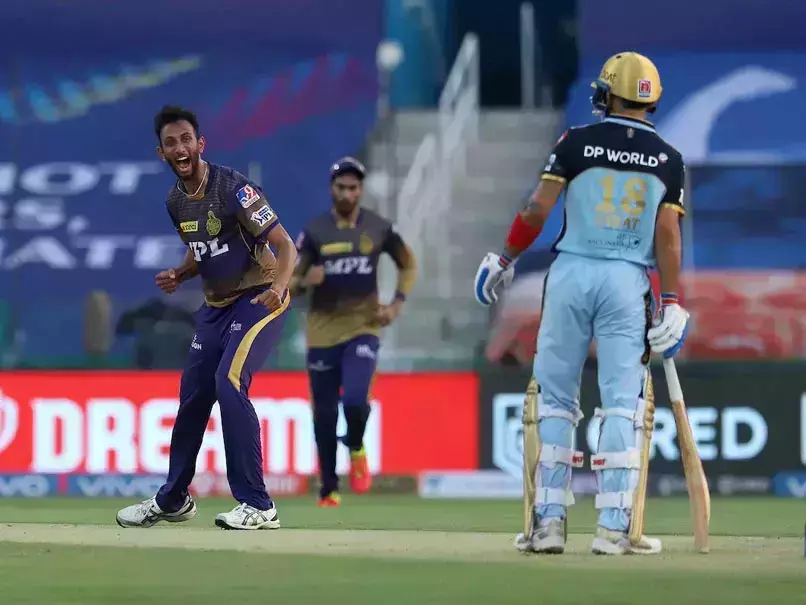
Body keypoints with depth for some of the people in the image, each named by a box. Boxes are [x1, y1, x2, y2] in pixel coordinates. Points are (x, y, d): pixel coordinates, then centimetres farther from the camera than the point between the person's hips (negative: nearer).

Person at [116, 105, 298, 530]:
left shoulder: (233, 188, -20)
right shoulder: (176, 201, 4)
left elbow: (285, 246, -22)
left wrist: (277, 287, -41)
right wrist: (178, 276, -1)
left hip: (259, 299, -8)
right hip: (216, 305, 8)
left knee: (229, 384, -24)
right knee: (192, 395, 11)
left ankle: (258, 507, -21)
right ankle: (173, 500, 30)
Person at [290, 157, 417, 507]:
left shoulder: (379, 229, 0)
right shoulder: (315, 231, -2)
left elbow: (408, 265, 14)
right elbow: (290, 284, -1)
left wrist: (397, 304, 0)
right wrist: (305, 281, -24)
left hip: (363, 327, -1)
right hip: (322, 331, 1)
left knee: (355, 400, -22)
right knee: (324, 415, 4)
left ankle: (356, 449, 11)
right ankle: (328, 491, 18)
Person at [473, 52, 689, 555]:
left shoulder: (578, 142, 0)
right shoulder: (668, 159, 4)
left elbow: (539, 207, -4)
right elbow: (667, 235, -1)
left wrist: (505, 259, 8)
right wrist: (671, 302, 1)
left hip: (570, 273, 0)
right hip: (628, 282, 0)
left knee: (555, 399, 6)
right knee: (623, 403, 1)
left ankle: (550, 520, 3)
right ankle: (615, 527, -6)